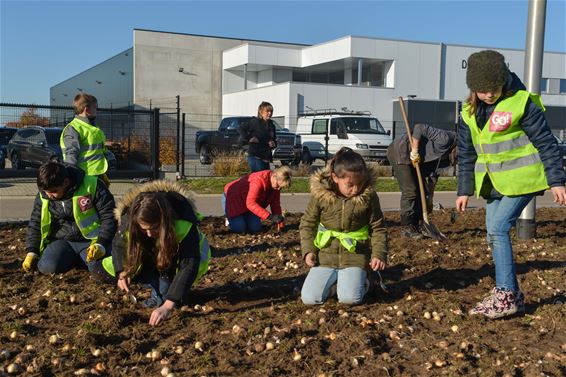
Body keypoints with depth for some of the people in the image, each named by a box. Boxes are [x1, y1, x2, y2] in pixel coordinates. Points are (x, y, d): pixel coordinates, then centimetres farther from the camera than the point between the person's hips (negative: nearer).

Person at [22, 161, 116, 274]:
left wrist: (100, 244, -22)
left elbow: (109, 217, -11)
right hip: (62, 241, 3)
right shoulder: (43, 196, 1)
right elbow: (35, 223, 14)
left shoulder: (91, 186, -15)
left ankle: (84, 257, 6)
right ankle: (74, 258, 7)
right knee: (47, 267, -25)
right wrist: (32, 252, 4)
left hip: (91, 240, -3)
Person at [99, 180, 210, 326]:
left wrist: (167, 306, -54)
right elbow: (119, 245, -10)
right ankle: (158, 290, -4)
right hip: (150, 256, 3)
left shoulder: (183, 224, -41)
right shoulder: (128, 221, -31)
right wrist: (122, 272, -30)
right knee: (108, 267, -17)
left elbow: (188, 266, -46)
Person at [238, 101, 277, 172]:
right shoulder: (255, 122, -5)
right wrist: (248, 138, -15)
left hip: (266, 158, 8)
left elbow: (274, 139, 25)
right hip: (255, 156, -8)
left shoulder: (271, 125, 16)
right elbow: (240, 129, -11)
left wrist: (273, 144, 4)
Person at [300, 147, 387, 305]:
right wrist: (308, 250, -7)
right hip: (326, 256, 2)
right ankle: (332, 280, 19)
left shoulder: (369, 196, -8)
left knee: (350, 298, -20)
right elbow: (307, 224, 4)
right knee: (309, 298, -11)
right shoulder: (320, 194, -8)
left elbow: (378, 228, 2)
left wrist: (379, 254, -10)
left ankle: (360, 279, 14)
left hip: (355, 257, -1)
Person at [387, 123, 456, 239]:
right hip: (399, 152, -10)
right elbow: (419, 128, -27)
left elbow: (434, 175, 11)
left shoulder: (446, 155, 9)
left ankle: (416, 226, 15)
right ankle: (407, 228, -4)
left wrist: (430, 198, 10)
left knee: (422, 191, 7)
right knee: (410, 192, -12)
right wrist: (414, 151, -27)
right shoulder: (445, 138, -19)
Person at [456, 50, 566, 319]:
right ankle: (511, 295, 18)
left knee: (497, 228, -16)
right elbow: (466, 153, 12)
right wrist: (464, 190, 12)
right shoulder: (470, 112, 5)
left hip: (521, 178, -7)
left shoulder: (521, 103, -13)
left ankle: (507, 295, -6)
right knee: (494, 235, 7)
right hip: (494, 182, 7)